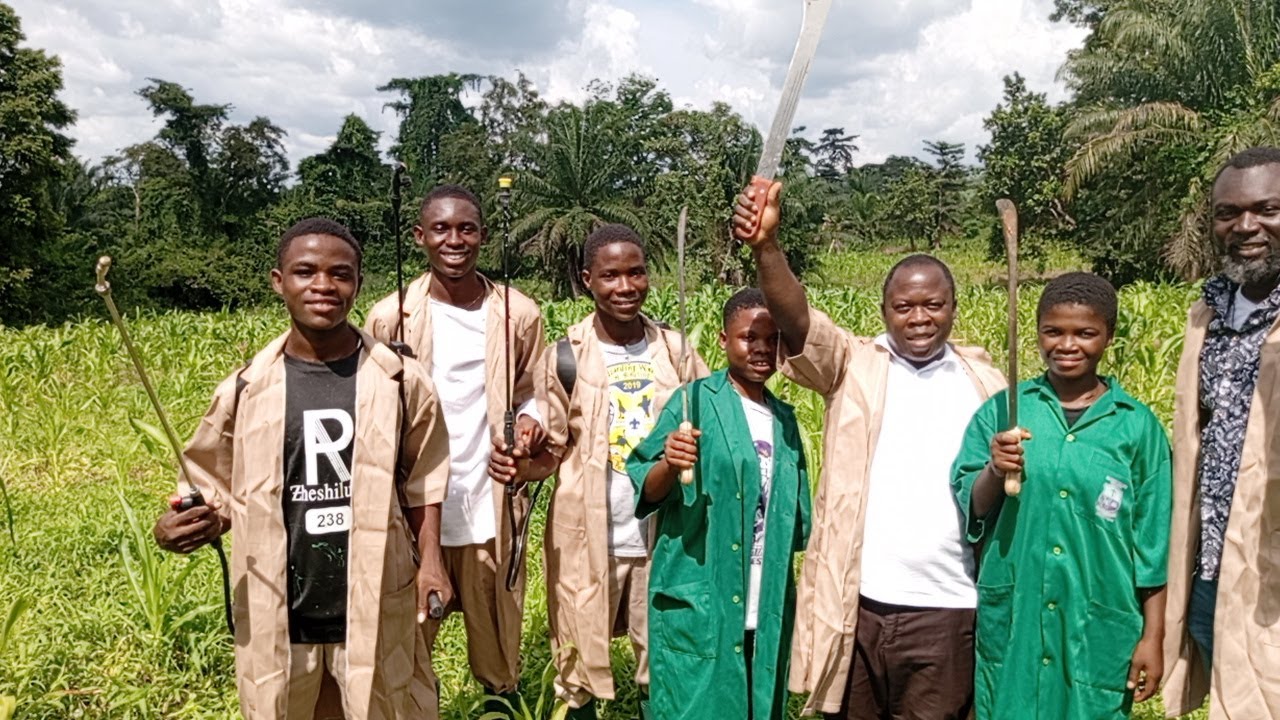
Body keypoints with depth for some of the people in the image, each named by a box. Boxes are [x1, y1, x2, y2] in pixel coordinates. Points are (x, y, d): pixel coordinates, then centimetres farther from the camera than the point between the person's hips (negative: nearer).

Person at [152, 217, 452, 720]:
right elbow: (222, 493, 7)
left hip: (377, 612, -1)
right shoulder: (245, 390, -3)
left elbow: (422, 485, 4)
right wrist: (193, 524, -13)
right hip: (277, 617, 1)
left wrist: (430, 561, -6)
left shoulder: (401, 382, -5)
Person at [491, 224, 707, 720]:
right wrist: (520, 467, -26)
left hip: (663, 533, 2)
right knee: (580, 658, 12)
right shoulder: (565, 356, -7)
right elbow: (549, 451, -4)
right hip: (586, 536, -2)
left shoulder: (676, 350, -1)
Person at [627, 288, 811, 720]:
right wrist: (669, 465, -27)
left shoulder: (784, 418, 11)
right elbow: (646, 493, -8)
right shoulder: (696, 400, -5)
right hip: (698, 607, -5)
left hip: (766, 611, 5)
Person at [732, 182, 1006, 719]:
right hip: (855, 602, -1)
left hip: (946, 607, 1)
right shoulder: (854, 366, 1)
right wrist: (766, 247, -34)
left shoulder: (984, 382, 8)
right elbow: (796, 319, -17)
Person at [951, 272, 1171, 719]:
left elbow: (1152, 540, 1)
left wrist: (1152, 636, 2)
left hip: (1100, 628, 0)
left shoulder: (1138, 425, -2)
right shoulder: (1001, 410, -1)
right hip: (1011, 620, 1)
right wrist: (994, 471, -20)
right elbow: (971, 511, 0)